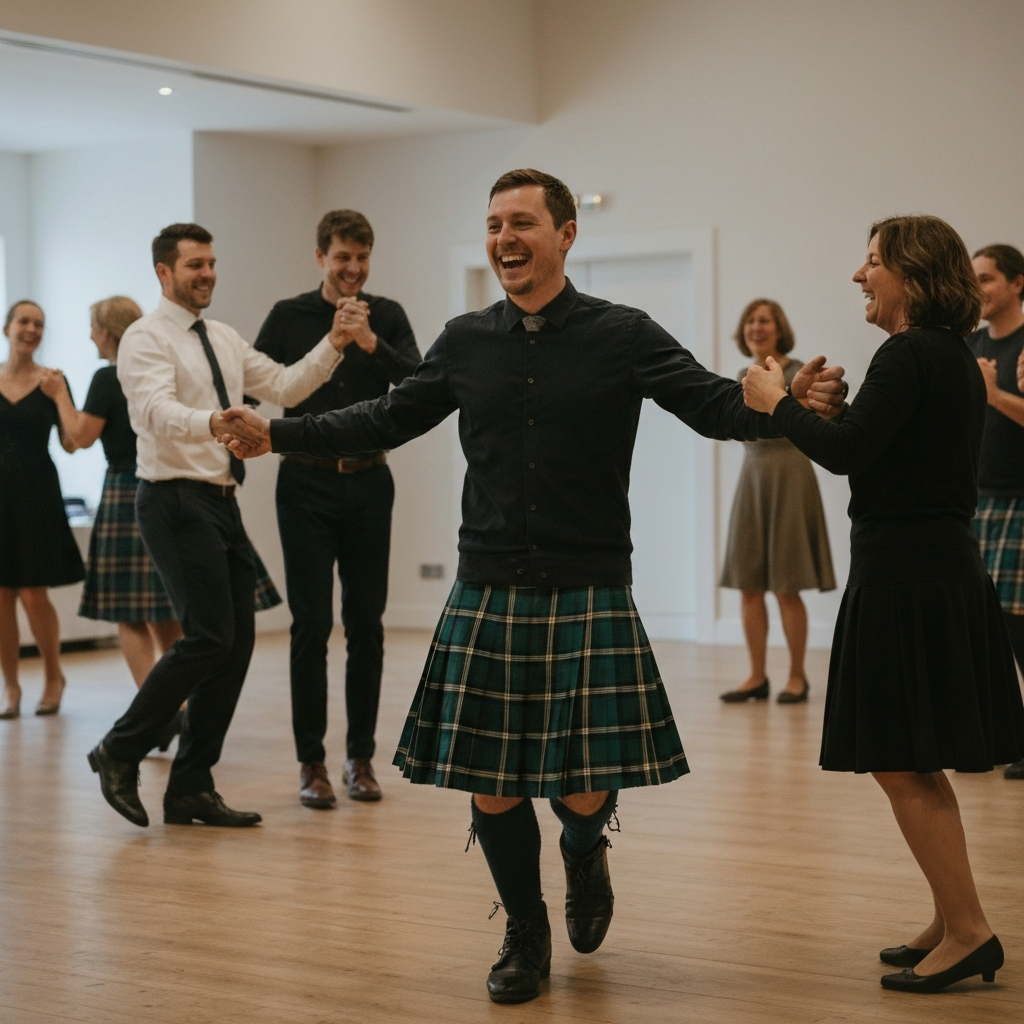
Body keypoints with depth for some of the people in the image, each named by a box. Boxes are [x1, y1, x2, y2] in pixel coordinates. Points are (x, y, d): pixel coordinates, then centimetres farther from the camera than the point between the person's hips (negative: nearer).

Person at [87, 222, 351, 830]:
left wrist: (333, 346, -4)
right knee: (208, 638, -15)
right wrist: (210, 423, -45)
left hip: (222, 502, 8)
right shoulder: (147, 339, -8)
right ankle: (120, 752, 3)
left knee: (238, 642, 4)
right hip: (176, 501, -8)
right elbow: (158, 410, -25)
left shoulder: (225, 340, 18)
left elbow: (285, 387, 10)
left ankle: (192, 787, 12)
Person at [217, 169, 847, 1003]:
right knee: (491, 783, 4)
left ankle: (585, 852, 34)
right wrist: (278, 433, 12)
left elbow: (717, 406, -7)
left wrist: (789, 402, -27)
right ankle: (526, 936, 26)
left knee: (585, 785, -3)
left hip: (589, 597, -2)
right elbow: (389, 419, 16)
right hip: (488, 597, 3)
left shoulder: (624, 336, -3)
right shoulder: (466, 343, 7)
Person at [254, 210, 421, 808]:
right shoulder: (289, 317, 2)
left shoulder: (387, 317, 3)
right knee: (312, 624, -2)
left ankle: (361, 756, 15)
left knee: (366, 624, 5)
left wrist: (371, 344, -25)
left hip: (368, 483, 1)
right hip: (307, 483, -1)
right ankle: (311, 761, 6)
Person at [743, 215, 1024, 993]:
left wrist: (777, 404, -7)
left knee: (901, 765, -5)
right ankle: (952, 927, 21)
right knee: (915, 766, 15)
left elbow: (847, 453, -21)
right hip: (942, 569, 10)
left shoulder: (909, 355, -14)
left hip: (905, 573, -10)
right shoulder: (954, 357, 16)